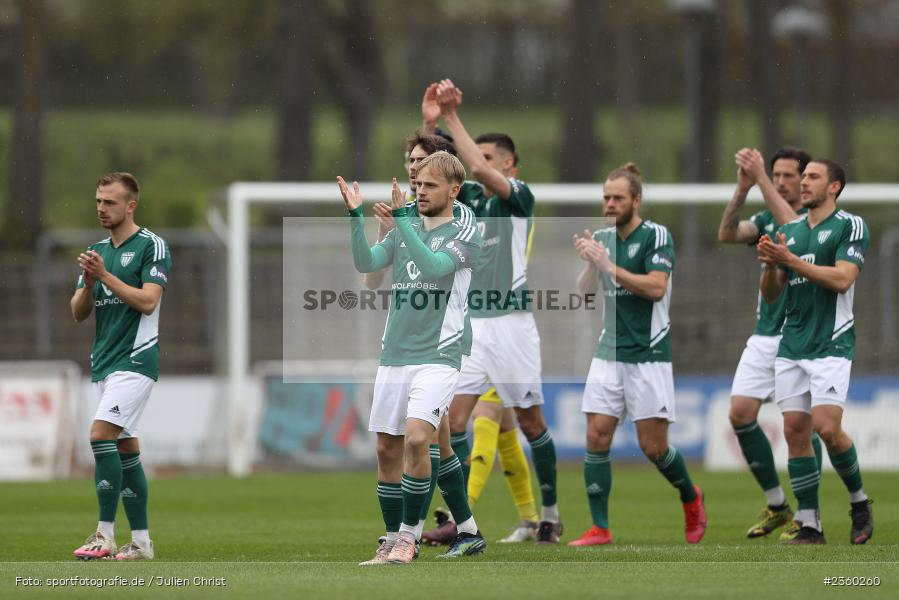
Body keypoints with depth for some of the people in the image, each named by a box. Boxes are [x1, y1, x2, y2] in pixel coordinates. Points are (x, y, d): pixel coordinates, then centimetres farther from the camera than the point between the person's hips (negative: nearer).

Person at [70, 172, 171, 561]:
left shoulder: (151, 246, -6)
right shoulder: (96, 251, 15)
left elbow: (148, 301, -17)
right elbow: (78, 313, 12)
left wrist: (105, 275, -19)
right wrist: (88, 283, -8)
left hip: (135, 358, -8)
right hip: (103, 361, 8)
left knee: (101, 434, -19)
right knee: (125, 448, 7)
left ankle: (105, 535, -18)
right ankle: (141, 541, 10)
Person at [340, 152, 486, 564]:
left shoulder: (464, 235, -2)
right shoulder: (404, 232, 14)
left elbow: (434, 267, -20)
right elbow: (365, 263, 0)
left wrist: (400, 218, -22)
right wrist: (355, 216, -13)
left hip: (437, 356, -6)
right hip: (394, 355, 6)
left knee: (416, 438, -21)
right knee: (387, 449, 5)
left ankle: (408, 537, -13)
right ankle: (392, 543, 15)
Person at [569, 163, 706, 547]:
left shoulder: (656, 236, -8)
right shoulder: (601, 238, 9)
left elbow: (656, 288, -19)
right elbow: (584, 291, 4)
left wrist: (608, 265, -23)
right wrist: (589, 264, -16)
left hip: (648, 354, -5)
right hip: (609, 353, 5)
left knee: (653, 446, -3)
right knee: (597, 436, -6)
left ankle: (690, 498, 26)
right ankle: (599, 529, -2)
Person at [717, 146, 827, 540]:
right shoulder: (766, 219, 12)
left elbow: (794, 229, -26)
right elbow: (727, 234, -5)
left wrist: (761, 179, -29)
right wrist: (742, 190, -20)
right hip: (764, 335, 6)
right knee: (740, 413, -4)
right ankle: (776, 505, 9)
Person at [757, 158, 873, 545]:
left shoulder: (851, 226, -3)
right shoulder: (790, 231, 14)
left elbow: (842, 279, -16)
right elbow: (770, 295, 14)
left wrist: (791, 260, -19)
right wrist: (770, 265, -7)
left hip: (831, 345, -6)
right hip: (791, 347, 6)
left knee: (826, 427, -16)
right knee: (795, 431, -1)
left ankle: (859, 500, 8)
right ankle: (809, 525, 3)